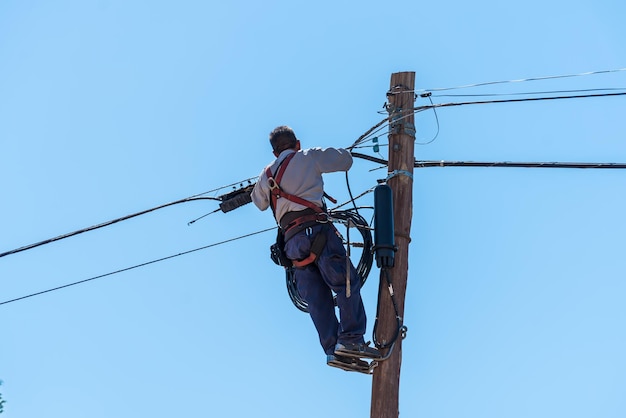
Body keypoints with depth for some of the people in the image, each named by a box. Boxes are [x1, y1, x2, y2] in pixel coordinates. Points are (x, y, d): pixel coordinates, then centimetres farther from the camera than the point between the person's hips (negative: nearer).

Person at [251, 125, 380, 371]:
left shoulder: (267, 174, 24)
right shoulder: (309, 157, 10)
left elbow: (259, 201, 39)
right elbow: (346, 160, 17)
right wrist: (325, 158, 37)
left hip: (291, 240, 5)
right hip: (316, 229, -5)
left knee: (317, 298, 3)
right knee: (347, 283, -9)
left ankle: (332, 350, -5)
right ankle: (350, 340, -21)